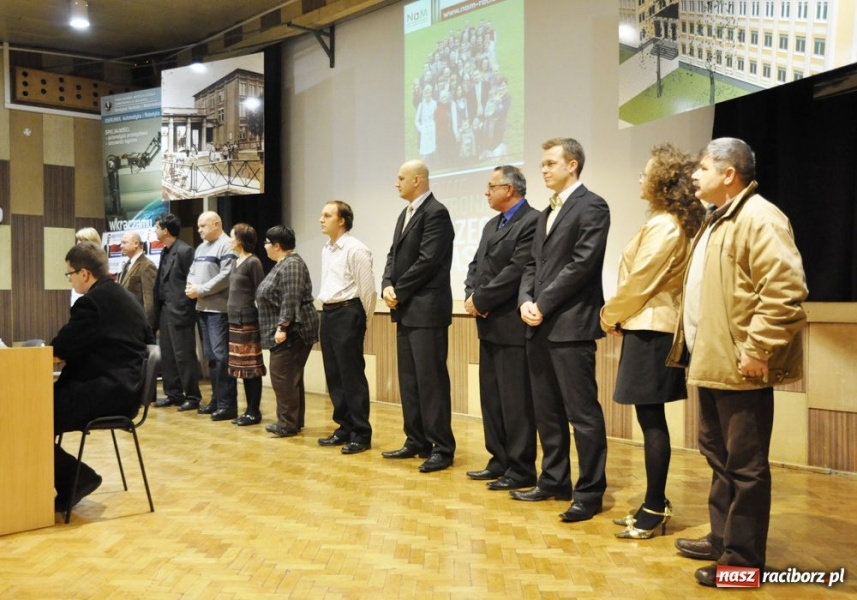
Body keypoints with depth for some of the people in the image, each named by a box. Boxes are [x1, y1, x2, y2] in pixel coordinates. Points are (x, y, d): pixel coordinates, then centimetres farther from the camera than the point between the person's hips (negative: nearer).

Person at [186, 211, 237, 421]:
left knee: (221, 355, -10)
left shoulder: (226, 246, -9)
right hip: (203, 308, 9)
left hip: (219, 309, -9)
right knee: (210, 355, 12)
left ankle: (228, 404, -6)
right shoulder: (201, 247, 20)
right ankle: (216, 400, 19)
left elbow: (226, 276, -18)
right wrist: (191, 285, -2)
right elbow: (192, 271, 20)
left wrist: (200, 290, -14)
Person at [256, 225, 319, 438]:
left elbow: (291, 300, -24)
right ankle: (294, 421, 17)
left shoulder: (292, 265, -16)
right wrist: (279, 328, 23)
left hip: (292, 332, -11)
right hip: (286, 332, 11)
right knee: (290, 377, 12)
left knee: (283, 376, -9)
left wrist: (282, 327, -25)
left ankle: (288, 424, -4)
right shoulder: (283, 264, 17)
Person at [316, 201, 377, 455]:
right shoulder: (326, 249, 13)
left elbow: (367, 288, -11)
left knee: (352, 376, -4)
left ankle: (361, 434, 5)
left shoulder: (355, 249, -12)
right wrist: (328, 310, 15)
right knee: (334, 375, 12)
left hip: (347, 314, -8)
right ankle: (344, 428, 23)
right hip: (328, 314, 8)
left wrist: (362, 319, -4)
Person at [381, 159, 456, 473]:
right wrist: (387, 286, -1)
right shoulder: (405, 214, 18)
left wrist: (399, 291, -12)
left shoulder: (435, 213, -12)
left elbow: (427, 261, -19)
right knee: (409, 379, 13)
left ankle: (442, 448, 1)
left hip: (427, 309, -10)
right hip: (406, 309, 10)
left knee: (431, 379, -6)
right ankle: (417, 441, 22)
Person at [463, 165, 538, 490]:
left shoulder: (532, 221, -12)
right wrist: (471, 296, -2)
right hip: (490, 325, 9)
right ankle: (500, 462, 24)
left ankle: (522, 469, 7)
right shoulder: (492, 225, 19)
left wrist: (481, 299, -13)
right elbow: (476, 265, 17)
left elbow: (517, 271, -20)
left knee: (516, 401, -2)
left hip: (512, 325, -9)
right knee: (491, 398, 14)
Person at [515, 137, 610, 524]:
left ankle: (590, 492, 6)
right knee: (546, 411, 14)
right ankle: (554, 481, 25)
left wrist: (543, 305, -14)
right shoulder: (547, 213, 20)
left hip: (571, 325, -9)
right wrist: (525, 300, -1)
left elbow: (582, 264, -15)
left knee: (582, 413, -3)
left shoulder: (591, 206, -6)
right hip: (540, 326, 9)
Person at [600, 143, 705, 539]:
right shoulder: (673, 224, 15)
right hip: (652, 327, 10)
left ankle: (655, 508, 5)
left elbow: (640, 282, -15)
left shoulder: (663, 226, -15)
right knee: (650, 419, 12)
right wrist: (620, 316, 9)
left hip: (650, 330, -10)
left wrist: (610, 316, -1)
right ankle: (655, 505, 20)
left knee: (651, 420, -4)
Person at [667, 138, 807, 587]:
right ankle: (722, 539, 32)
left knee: (744, 464, 0)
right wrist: (695, 346, 20)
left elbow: (786, 289, -24)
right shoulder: (718, 221, 18)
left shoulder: (759, 217, -15)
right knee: (719, 457, 19)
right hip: (713, 361, 11)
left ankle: (743, 558, 11)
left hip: (739, 366, -11)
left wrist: (757, 349, -23)